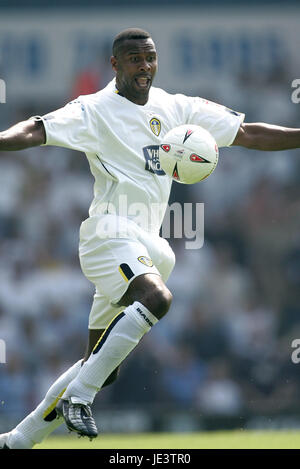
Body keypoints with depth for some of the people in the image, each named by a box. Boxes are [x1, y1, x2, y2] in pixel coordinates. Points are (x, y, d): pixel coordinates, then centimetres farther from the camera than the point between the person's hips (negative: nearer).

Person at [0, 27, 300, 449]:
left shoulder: (177, 109, 16)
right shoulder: (95, 110, -2)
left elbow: (249, 134, 17)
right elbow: (37, 131, -16)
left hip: (148, 246, 7)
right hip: (110, 235, -7)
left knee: (99, 368, 7)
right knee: (156, 298, -36)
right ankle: (78, 397, -31)